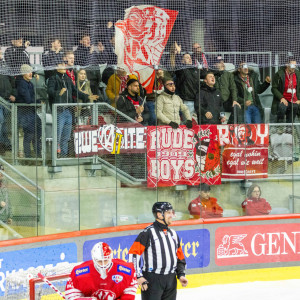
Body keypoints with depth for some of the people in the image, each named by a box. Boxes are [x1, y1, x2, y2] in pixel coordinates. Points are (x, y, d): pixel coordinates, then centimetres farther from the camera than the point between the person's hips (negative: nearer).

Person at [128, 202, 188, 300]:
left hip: (171, 281, 7)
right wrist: (138, 276, -17)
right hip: (152, 280, -7)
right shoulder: (148, 233, -9)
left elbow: (180, 258, 21)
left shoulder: (173, 234, 14)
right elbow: (133, 253, -13)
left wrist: (181, 275, 8)